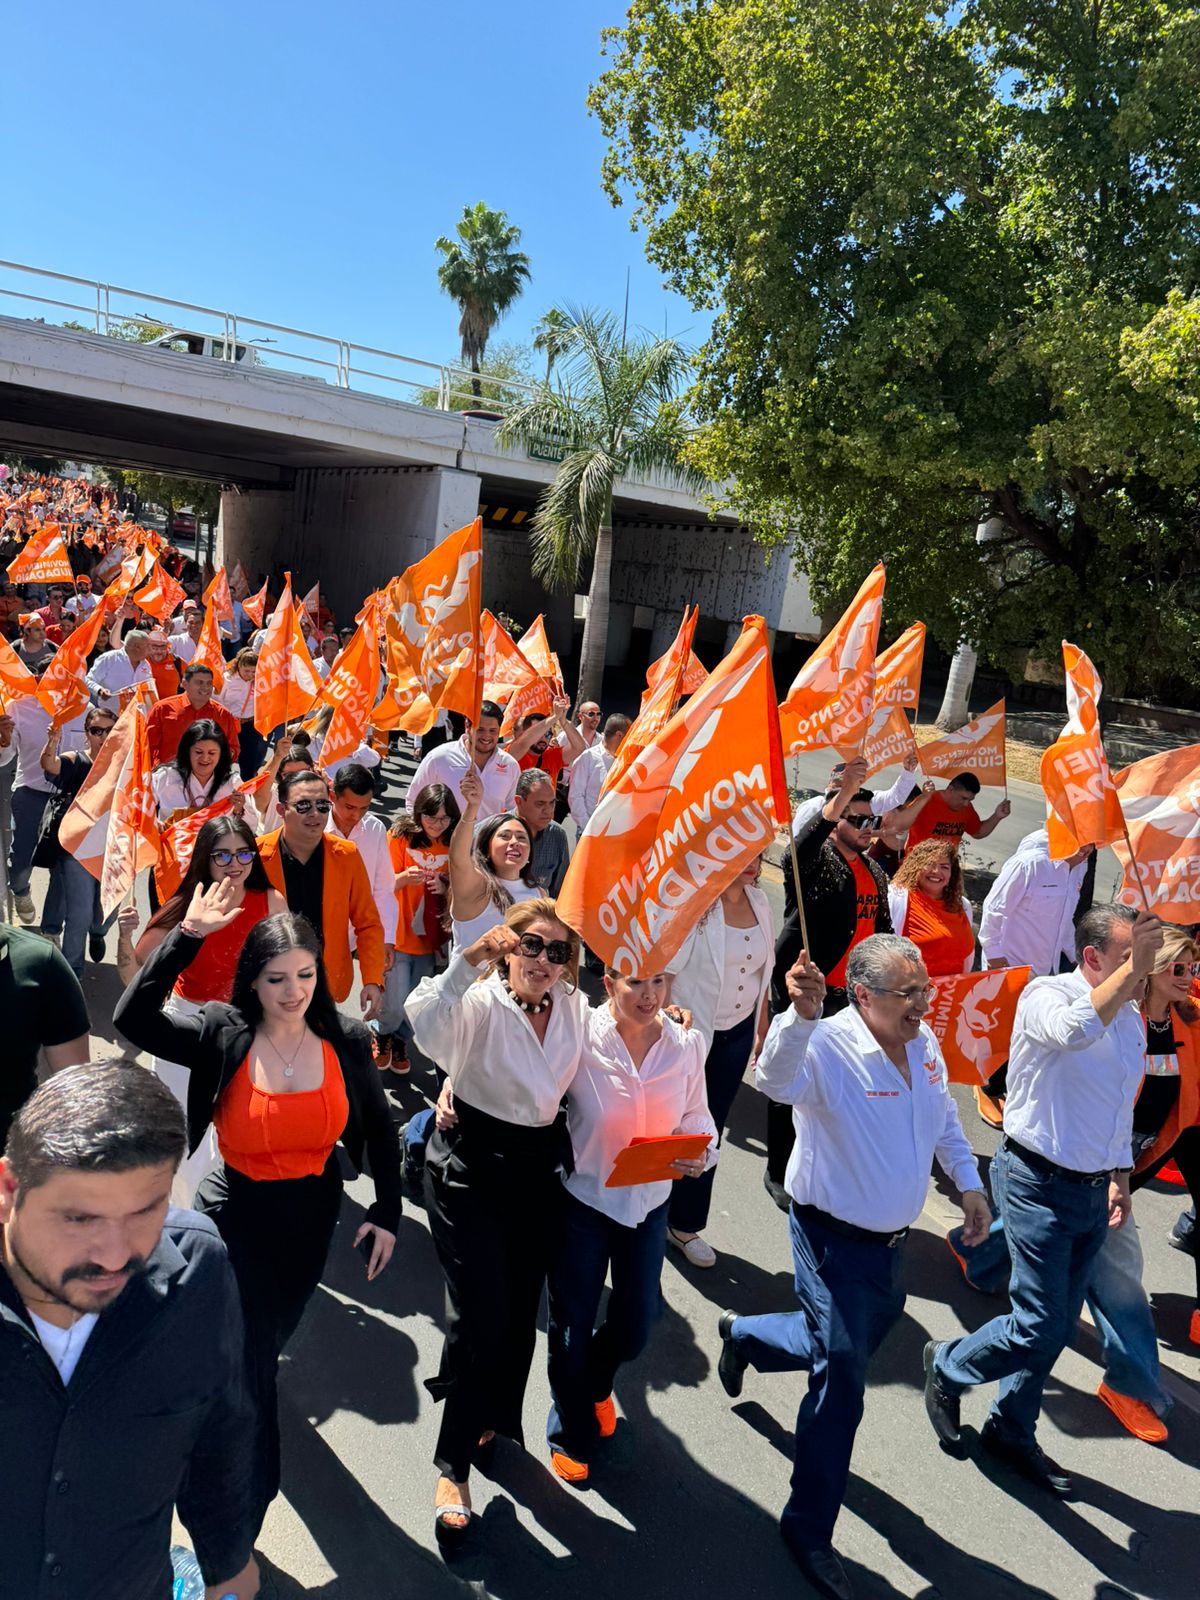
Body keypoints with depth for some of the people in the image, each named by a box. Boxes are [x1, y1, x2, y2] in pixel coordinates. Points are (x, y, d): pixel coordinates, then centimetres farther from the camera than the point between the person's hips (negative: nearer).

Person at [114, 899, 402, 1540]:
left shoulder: (346, 1041, -12)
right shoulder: (223, 1035, -19)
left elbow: (378, 1130, -1)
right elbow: (133, 1018, -33)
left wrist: (387, 1213, -2)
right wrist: (188, 935, -40)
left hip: (314, 1214, 4)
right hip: (237, 1215, -3)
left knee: (275, 1331, 27)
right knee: (249, 1367, 3)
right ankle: (244, 1518, 27)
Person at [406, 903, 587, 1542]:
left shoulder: (576, 1008, -2)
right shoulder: (480, 1003, -19)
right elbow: (429, 1027, -41)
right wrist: (468, 959, -52)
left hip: (537, 1172, 5)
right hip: (469, 1171, -5)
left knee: (520, 1310, 17)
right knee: (480, 1317, -7)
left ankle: (491, 1416, 45)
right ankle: (453, 1469, 15)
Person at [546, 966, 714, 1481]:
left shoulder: (687, 1045, -11)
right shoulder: (578, 1037, -23)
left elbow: (697, 1118, 1)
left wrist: (700, 1156, -18)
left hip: (649, 1204, 3)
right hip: (582, 1201, -3)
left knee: (635, 1326, 19)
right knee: (572, 1326, 15)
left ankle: (595, 1385, 56)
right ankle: (571, 1434, 46)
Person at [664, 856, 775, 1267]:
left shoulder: (759, 901, 1)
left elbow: (761, 971, 10)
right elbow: (663, 970, -18)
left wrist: (763, 1029, 13)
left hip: (737, 1034, 6)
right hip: (690, 1032, -5)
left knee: (711, 1129, 15)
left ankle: (687, 1224, 31)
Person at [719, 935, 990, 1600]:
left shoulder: (923, 1043, -4)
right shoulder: (827, 1047, -28)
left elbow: (944, 1119, 14)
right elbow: (775, 1080, -51)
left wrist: (968, 1183, 12)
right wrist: (800, 1015, -67)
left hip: (890, 1239, 8)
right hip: (833, 1239, -8)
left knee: (864, 1337, 27)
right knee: (841, 1384, -1)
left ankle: (745, 1335, 52)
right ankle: (808, 1528, 22)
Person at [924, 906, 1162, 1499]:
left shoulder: (1131, 1018, 8)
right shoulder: (1046, 995, -16)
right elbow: (1074, 1029, -42)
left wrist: (1118, 1176, 16)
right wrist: (1131, 967, -36)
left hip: (1092, 1191, 8)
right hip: (1041, 1183, -7)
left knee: (1057, 1327, 16)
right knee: (1039, 1328, -4)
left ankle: (1012, 1431, 35)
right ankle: (947, 1367, 23)